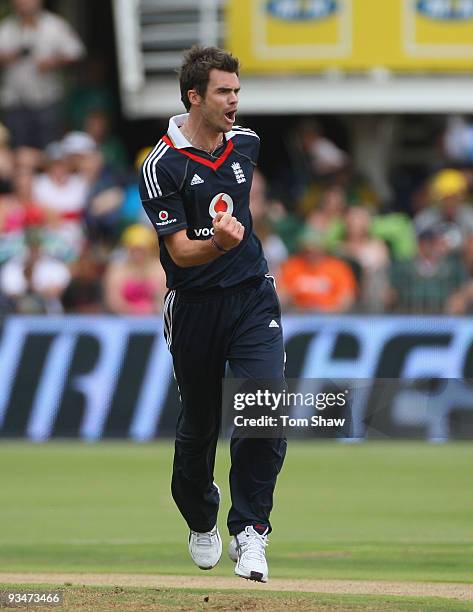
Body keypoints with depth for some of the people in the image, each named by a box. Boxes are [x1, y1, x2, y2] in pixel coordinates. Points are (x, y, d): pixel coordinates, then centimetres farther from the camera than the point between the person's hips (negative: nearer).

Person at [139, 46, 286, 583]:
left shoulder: (246, 143, 3)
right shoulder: (163, 167, -14)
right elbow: (181, 252, -19)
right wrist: (219, 242, -38)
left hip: (252, 296, 3)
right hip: (194, 306, -3)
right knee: (199, 423, 11)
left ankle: (249, 531, -12)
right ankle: (201, 521, 38)